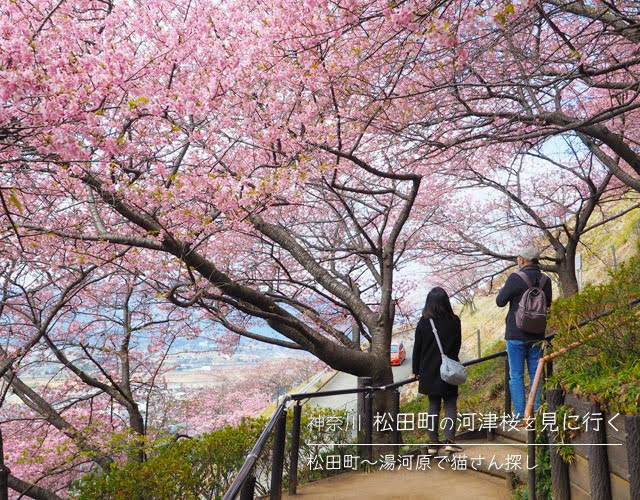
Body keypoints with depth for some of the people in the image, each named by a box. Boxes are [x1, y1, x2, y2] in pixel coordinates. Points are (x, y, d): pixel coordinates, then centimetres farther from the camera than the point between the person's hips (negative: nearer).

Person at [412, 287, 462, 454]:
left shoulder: (423, 322, -7)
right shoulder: (454, 321, -6)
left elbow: (417, 347, -2)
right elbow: (457, 345, 5)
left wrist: (416, 370, 9)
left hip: (429, 372, 1)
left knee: (433, 405, 10)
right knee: (450, 405, 8)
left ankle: (433, 442, 12)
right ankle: (449, 440, -3)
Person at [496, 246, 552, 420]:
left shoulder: (515, 278, -16)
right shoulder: (546, 280, 1)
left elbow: (500, 301, -9)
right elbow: (547, 304, 14)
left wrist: (502, 290, 11)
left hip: (516, 335, -5)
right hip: (537, 335, 5)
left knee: (516, 375, 3)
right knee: (535, 373, 13)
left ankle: (519, 413, 4)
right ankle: (536, 411, 17)